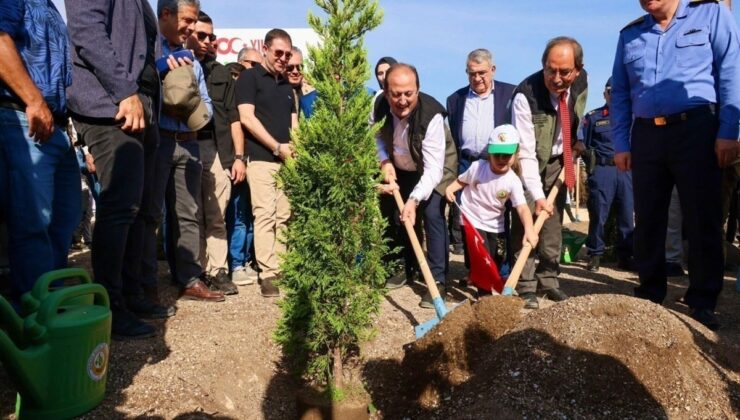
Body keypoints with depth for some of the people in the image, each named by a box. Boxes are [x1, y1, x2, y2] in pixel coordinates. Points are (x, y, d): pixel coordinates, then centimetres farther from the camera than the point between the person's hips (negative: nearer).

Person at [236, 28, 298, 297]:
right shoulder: (249, 77, 1)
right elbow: (247, 118, -8)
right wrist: (278, 147, -10)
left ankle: (280, 270, 11)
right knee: (265, 214, -10)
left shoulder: (286, 85, 21)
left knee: (283, 216, 5)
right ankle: (268, 274, -9)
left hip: (286, 160, 6)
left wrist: (296, 148, 0)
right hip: (261, 158, -6)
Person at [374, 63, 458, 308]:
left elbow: (433, 169, -39)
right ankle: (405, 268, 29)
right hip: (400, 169, 5)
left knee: (432, 216, -19)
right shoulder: (380, 105, -24)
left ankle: (437, 281, -12)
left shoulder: (432, 115, -38)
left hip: (434, 167, -5)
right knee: (396, 215, 8)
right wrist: (384, 161, -18)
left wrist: (414, 200, -51)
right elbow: (376, 135, -2)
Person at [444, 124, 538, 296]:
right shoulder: (477, 167, -13)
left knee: (496, 261, 13)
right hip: (472, 220, -2)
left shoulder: (513, 181, -17)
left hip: (495, 225, 3)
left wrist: (529, 229, -45)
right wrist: (450, 188, -17)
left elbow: (522, 207, -28)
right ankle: (484, 294, -2)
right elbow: (461, 180, 4)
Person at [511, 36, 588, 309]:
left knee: (553, 223, 6)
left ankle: (549, 280, 15)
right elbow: (526, 153, -32)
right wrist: (537, 195, -37)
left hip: (558, 161, 5)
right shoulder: (526, 95, -31)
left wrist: (576, 142, 4)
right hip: (530, 162, -5)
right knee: (525, 222, -11)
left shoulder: (581, 83, -13)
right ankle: (526, 286, -4)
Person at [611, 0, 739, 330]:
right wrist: (621, 143, 7)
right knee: (648, 220, 7)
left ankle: (702, 302, 9)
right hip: (646, 135, 4)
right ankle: (650, 295, 18)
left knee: (702, 219, -1)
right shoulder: (630, 34, 15)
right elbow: (619, 94, 15)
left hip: (696, 129, -3)